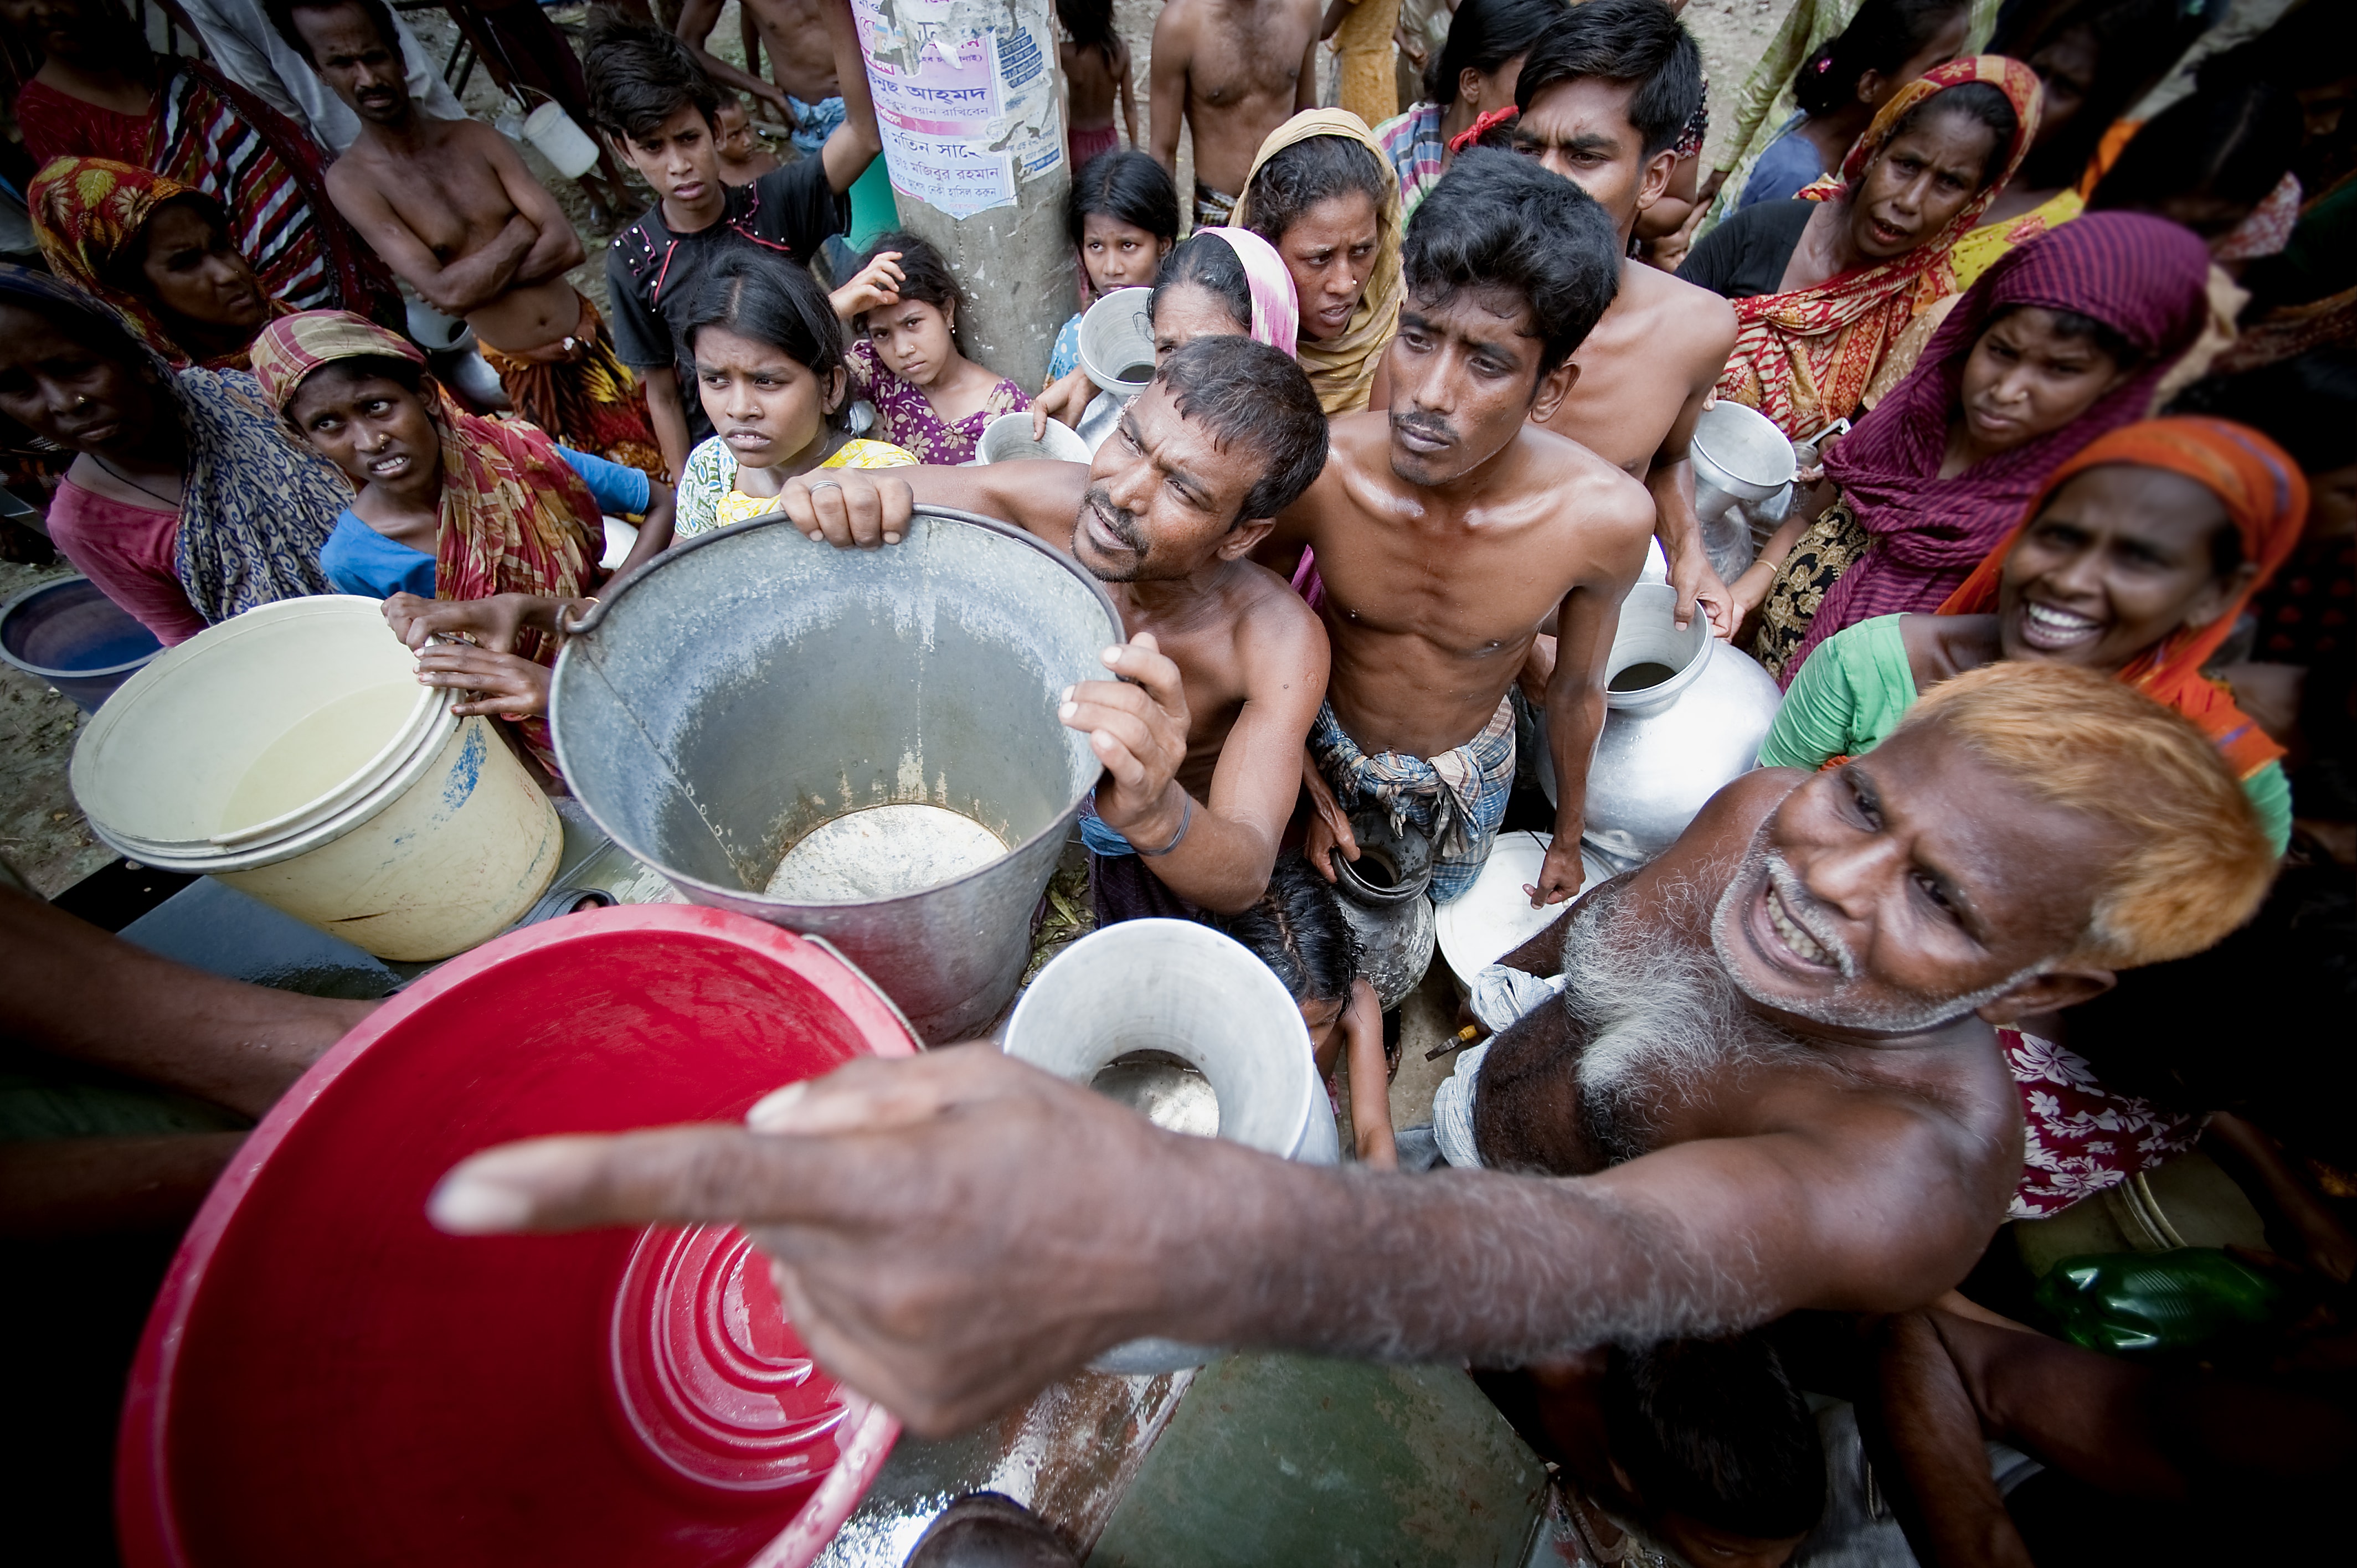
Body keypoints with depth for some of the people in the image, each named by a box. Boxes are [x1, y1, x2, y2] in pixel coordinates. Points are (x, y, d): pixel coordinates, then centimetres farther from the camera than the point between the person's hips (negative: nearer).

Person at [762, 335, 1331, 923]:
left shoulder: (1280, 640, -33)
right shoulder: (1059, 498, -25)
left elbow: (1245, 880, -39)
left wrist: (1156, 815, -62)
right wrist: (831, 498, -42)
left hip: (1170, 840, -1)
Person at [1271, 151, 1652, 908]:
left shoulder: (1607, 518, -30)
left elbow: (1576, 690, -10)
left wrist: (1568, 838, 6)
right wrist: (1299, 784, -8)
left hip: (1470, 773, 1)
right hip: (1331, 748, 0)